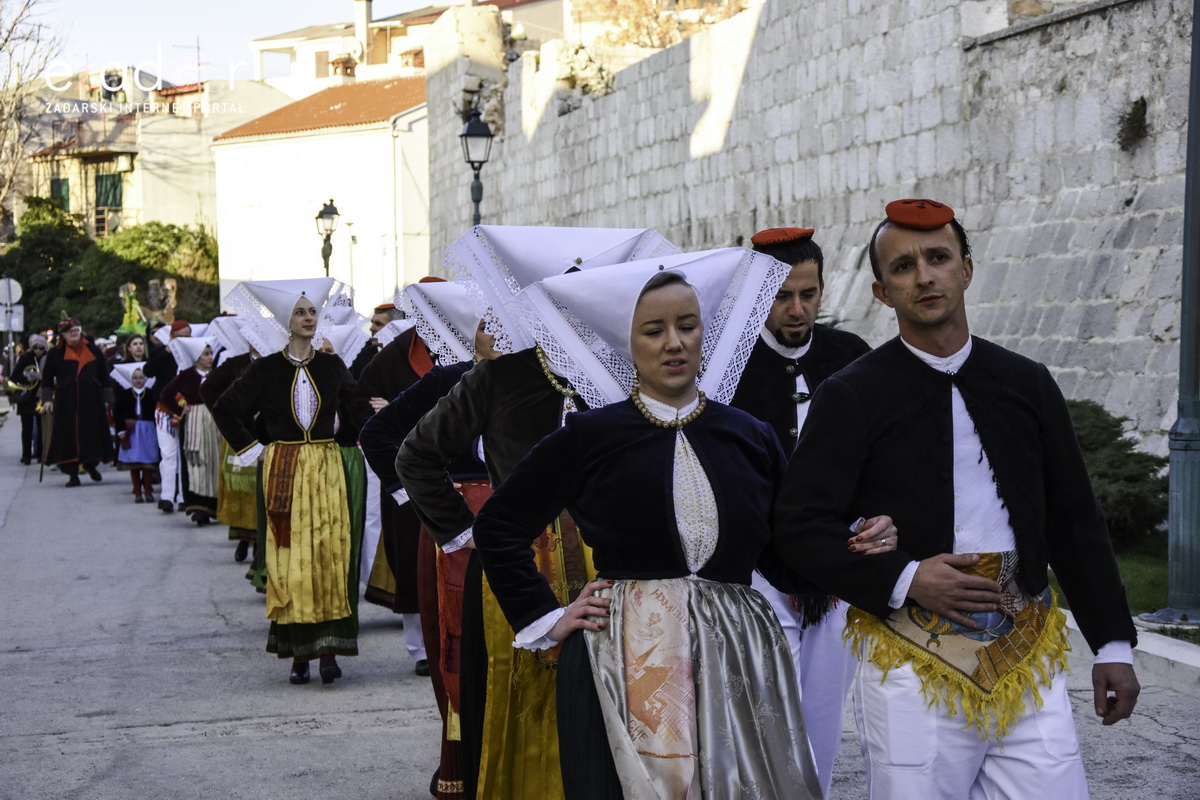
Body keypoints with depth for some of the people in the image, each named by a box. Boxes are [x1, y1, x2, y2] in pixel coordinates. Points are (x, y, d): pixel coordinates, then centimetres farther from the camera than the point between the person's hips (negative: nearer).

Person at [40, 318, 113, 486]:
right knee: (68, 435, -4)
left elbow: (104, 376, 12)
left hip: (92, 401, 1)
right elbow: (46, 378, 9)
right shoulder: (55, 354, 4)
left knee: (92, 433, 3)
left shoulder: (93, 351, 9)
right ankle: (72, 474, 1)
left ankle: (90, 464, 27)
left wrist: (106, 399, 7)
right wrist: (47, 399, 0)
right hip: (66, 403, -1)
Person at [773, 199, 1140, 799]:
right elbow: (800, 526, -3)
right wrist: (904, 580, -14)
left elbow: (1076, 523, 14)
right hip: (911, 667, -3)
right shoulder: (850, 397, 0)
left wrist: (1113, 644, 9)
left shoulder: (1027, 385, 11)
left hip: (1029, 661, 3)